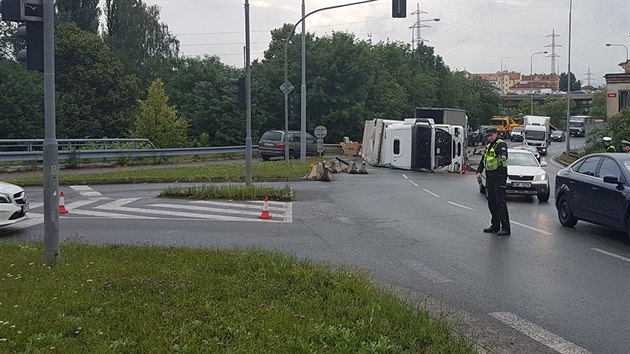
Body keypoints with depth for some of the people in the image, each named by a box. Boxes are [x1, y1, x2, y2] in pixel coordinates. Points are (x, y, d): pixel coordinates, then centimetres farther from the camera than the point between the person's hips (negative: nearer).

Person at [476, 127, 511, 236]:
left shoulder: (501, 144, -9)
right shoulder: (488, 146, 19)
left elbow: (503, 152, -32)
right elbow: (483, 160, 27)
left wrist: (503, 157, -55)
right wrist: (479, 172, 16)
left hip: (499, 176, -9)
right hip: (490, 176, 9)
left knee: (500, 202, -11)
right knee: (491, 202, 13)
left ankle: (506, 228, -10)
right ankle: (495, 225, 23)